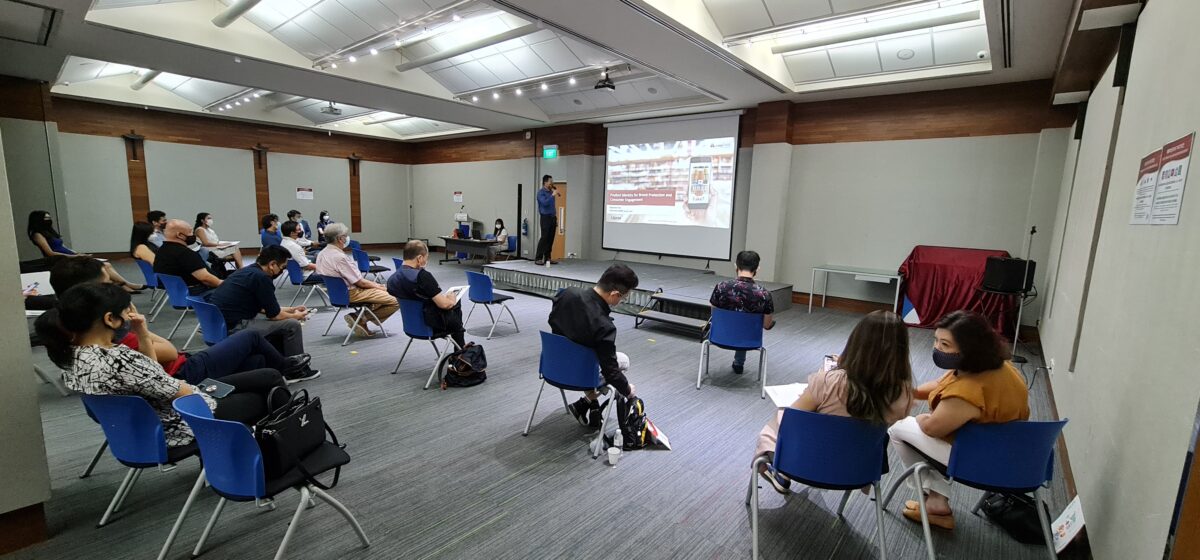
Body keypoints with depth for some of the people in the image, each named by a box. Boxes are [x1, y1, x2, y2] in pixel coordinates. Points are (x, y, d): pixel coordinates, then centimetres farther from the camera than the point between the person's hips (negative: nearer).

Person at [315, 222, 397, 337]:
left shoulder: (322, 253, 8)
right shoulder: (339, 257, -24)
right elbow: (360, 282, -19)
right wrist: (378, 286, -1)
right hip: (351, 294, -11)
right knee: (395, 301, -14)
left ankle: (359, 317, 9)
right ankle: (361, 320, -6)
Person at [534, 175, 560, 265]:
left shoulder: (551, 192, 16)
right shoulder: (541, 192, -5)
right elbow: (545, 203, -22)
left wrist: (556, 218, 17)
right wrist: (553, 195, -17)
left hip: (552, 218, 7)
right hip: (545, 217, -7)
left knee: (550, 239, 5)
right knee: (544, 238, -11)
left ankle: (547, 258, 10)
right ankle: (538, 259, -9)